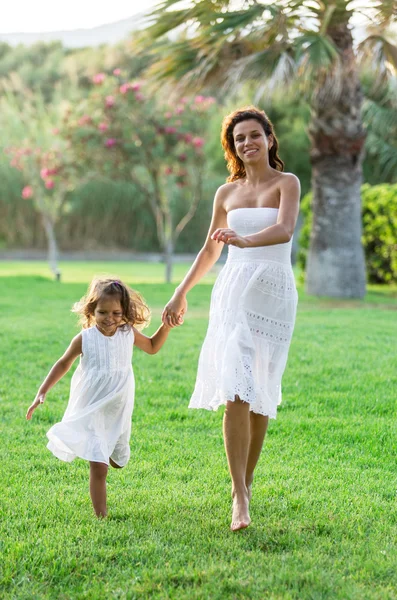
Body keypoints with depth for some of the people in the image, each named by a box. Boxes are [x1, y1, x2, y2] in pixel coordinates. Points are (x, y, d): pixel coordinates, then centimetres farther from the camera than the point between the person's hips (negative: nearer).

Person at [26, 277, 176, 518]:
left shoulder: (129, 334, -4)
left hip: (119, 413, 4)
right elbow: (63, 364, 2)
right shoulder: (84, 339, -13)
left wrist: (166, 326, 2)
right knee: (99, 469, -10)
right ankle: (101, 516, -3)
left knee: (119, 460, 19)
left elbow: (152, 347, 17)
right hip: (91, 412, -4)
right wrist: (42, 392, -2)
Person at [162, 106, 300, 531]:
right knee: (236, 391, -13)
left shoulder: (287, 183, 2)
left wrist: (244, 240, -36)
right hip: (234, 291, 1)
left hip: (274, 293, -1)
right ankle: (239, 496, -15)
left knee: (261, 393, 4)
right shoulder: (227, 193, 12)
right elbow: (210, 249, 23)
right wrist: (180, 294, 25)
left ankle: (247, 481, 20)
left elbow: (284, 230, -18)